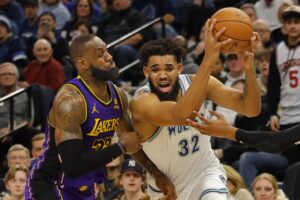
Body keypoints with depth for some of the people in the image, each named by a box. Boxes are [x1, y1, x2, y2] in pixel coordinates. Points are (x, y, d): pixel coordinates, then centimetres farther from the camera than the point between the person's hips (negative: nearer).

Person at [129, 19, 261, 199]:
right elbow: (182, 115, -49)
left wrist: (249, 69, -40)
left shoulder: (193, 83, -16)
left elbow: (251, 110, -20)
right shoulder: (141, 103, -28)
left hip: (205, 172, 0)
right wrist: (208, 62, -58)